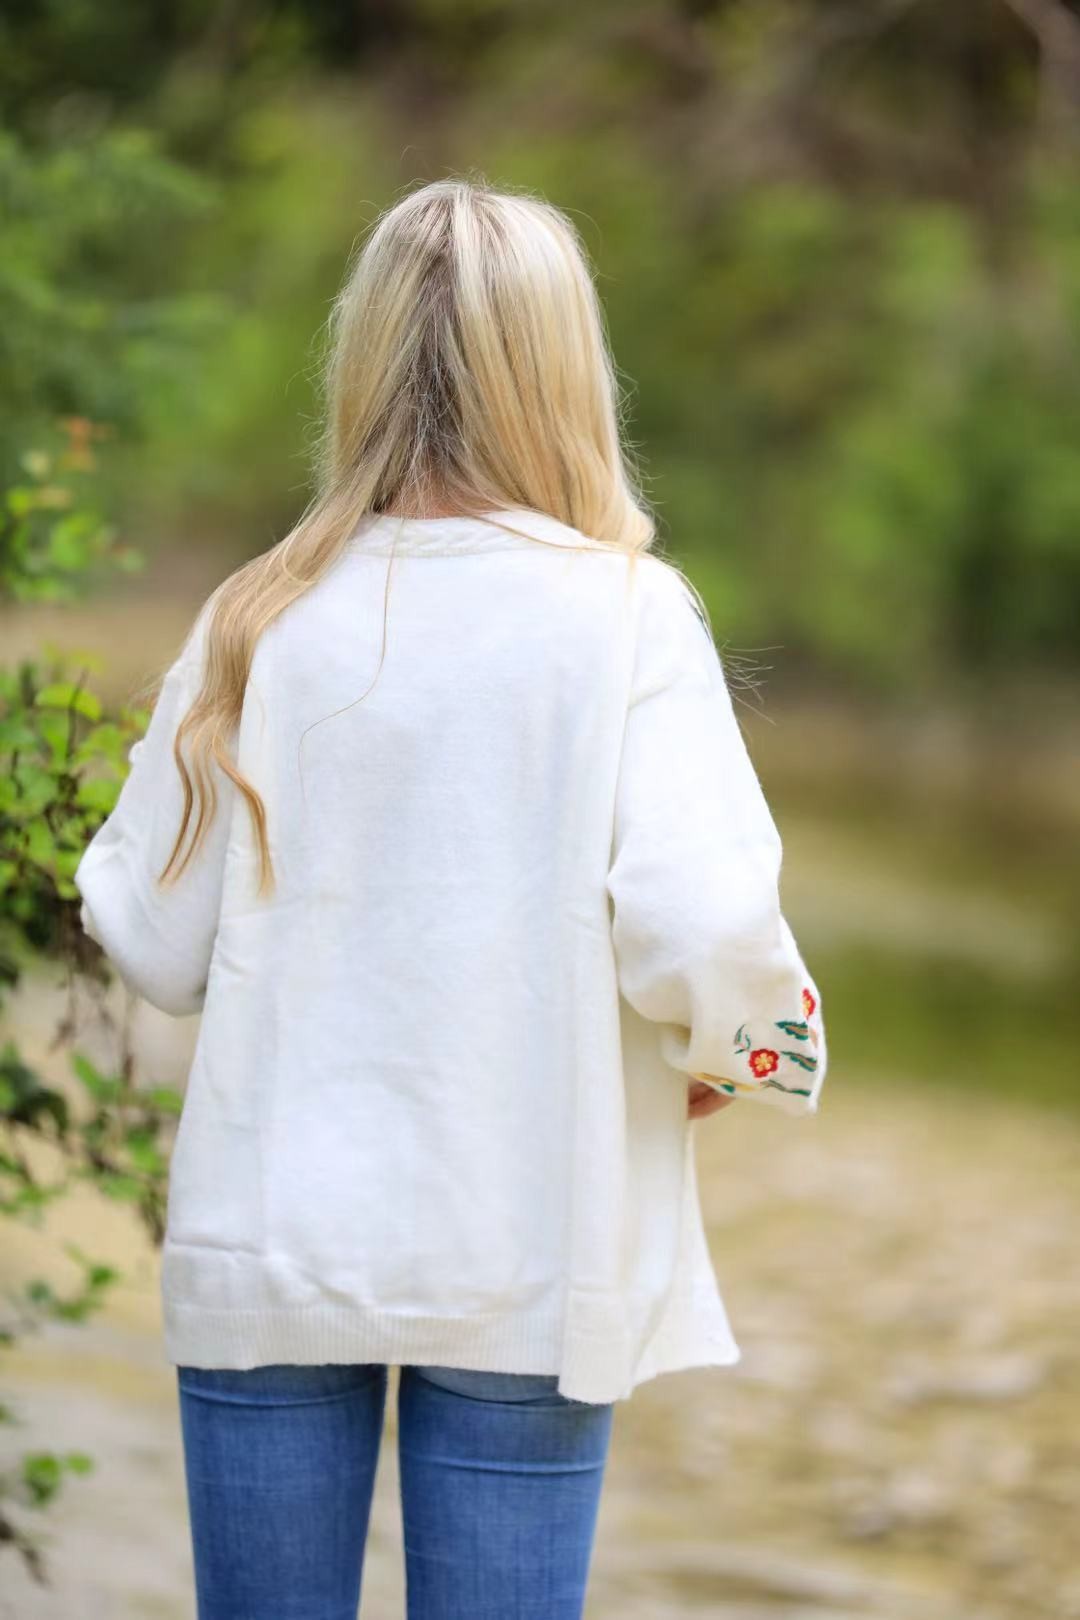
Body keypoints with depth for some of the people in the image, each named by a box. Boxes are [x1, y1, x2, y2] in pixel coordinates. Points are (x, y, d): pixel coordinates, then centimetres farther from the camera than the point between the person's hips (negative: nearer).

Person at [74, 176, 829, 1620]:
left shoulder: (262, 622, -2)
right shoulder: (627, 618, -8)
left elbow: (155, 944, 1)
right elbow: (696, 928, -17)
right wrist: (750, 1052, 4)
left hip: (267, 1250, 2)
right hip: (522, 1268, -2)